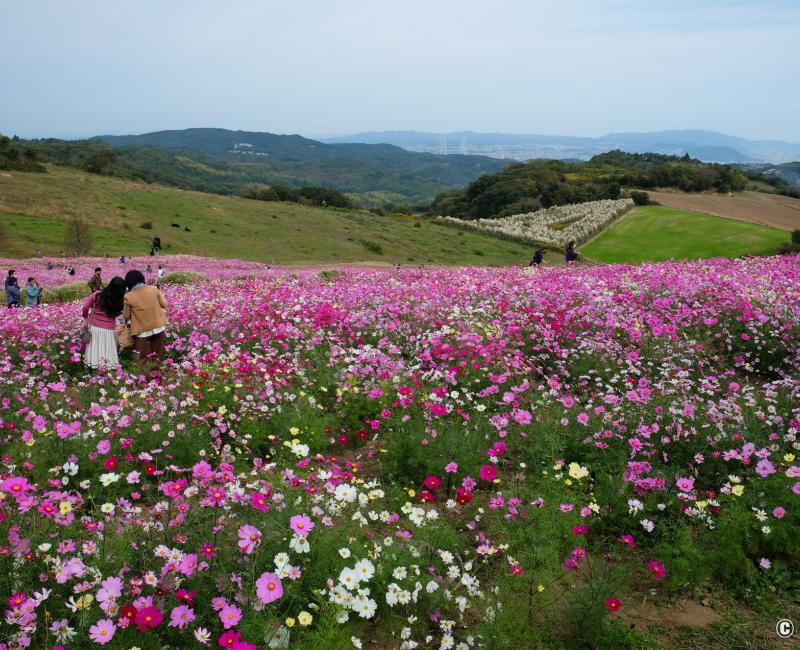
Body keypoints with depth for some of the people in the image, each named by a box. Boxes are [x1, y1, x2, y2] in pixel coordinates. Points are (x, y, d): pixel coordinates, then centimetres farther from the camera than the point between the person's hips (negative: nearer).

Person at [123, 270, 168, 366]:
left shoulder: (128, 297, -12)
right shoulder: (154, 289, -7)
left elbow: (126, 316, -1)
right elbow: (164, 304, 3)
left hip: (142, 331, -3)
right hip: (159, 327, 3)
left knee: (143, 359, 8)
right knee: (157, 357, 17)